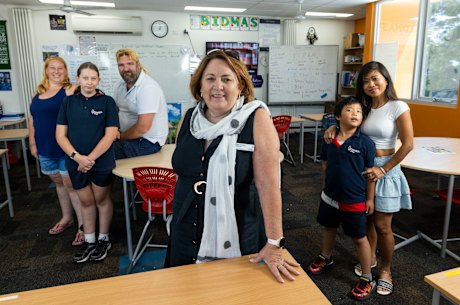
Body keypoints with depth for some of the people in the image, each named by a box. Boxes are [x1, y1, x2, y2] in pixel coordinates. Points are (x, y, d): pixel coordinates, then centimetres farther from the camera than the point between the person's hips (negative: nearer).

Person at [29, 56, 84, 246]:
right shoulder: (39, 92, 11)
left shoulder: (70, 90, -9)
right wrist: (32, 143, 13)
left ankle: (83, 225, 8)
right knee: (59, 183, 18)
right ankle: (67, 218, 35)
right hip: (45, 148, 7)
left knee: (71, 185, -2)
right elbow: (32, 118, 15)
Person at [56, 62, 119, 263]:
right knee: (86, 201, 15)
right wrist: (77, 157, -15)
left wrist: (90, 158, -16)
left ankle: (104, 239, 30)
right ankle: (89, 241, 31)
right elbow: (60, 135, -1)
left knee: (101, 199, 13)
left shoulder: (107, 101, -6)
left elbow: (110, 134, -11)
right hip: (76, 162, 3)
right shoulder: (68, 102, 2)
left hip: (101, 162, -3)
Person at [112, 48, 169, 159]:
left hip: (147, 142, -8)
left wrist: (121, 136, -9)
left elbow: (143, 128, -26)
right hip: (128, 136, 8)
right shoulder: (121, 85, 6)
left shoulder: (148, 87, -21)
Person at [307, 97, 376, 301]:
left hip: (354, 201, -4)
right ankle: (326, 258, 51)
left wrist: (370, 199, -5)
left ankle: (367, 279, 27)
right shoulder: (329, 140, -5)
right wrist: (327, 186, 12)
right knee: (328, 228, 24)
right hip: (330, 197, 5)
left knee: (359, 238, 9)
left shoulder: (365, 143, -15)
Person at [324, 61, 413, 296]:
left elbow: (407, 145, -14)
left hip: (385, 169, -5)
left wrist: (384, 169, -16)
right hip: (362, 167, 5)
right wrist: (334, 127, -10)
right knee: (367, 219, 15)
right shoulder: (365, 107, 4)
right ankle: (370, 258, 37)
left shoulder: (398, 107, -11)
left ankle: (386, 269, 25)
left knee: (382, 226, 3)